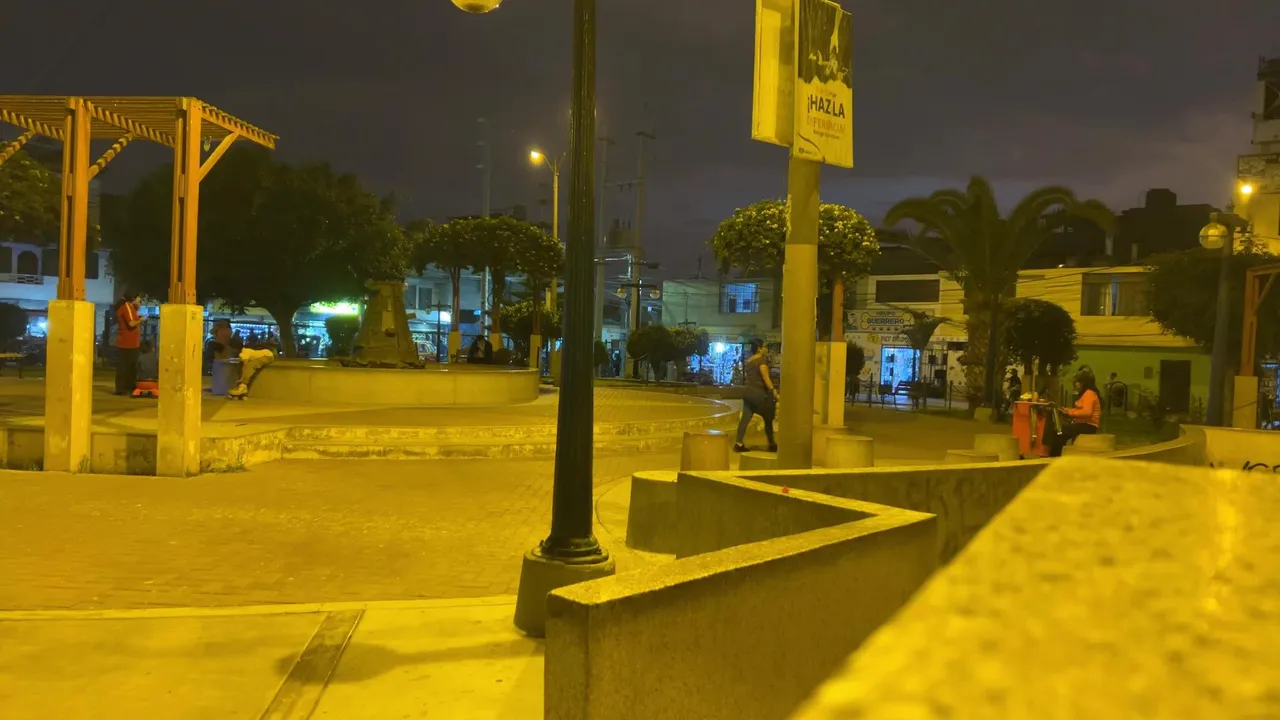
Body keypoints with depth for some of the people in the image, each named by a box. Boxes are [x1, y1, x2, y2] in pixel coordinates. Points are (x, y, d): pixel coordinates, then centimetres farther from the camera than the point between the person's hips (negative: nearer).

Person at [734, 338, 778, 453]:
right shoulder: (761, 359, -11)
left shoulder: (749, 361, 15)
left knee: (745, 418, 1)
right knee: (768, 418, 6)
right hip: (758, 392, -8)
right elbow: (766, 378, -17)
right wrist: (773, 391, -19)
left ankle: (739, 444, -5)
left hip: (748, 392, 8)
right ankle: (772, 445, 14)